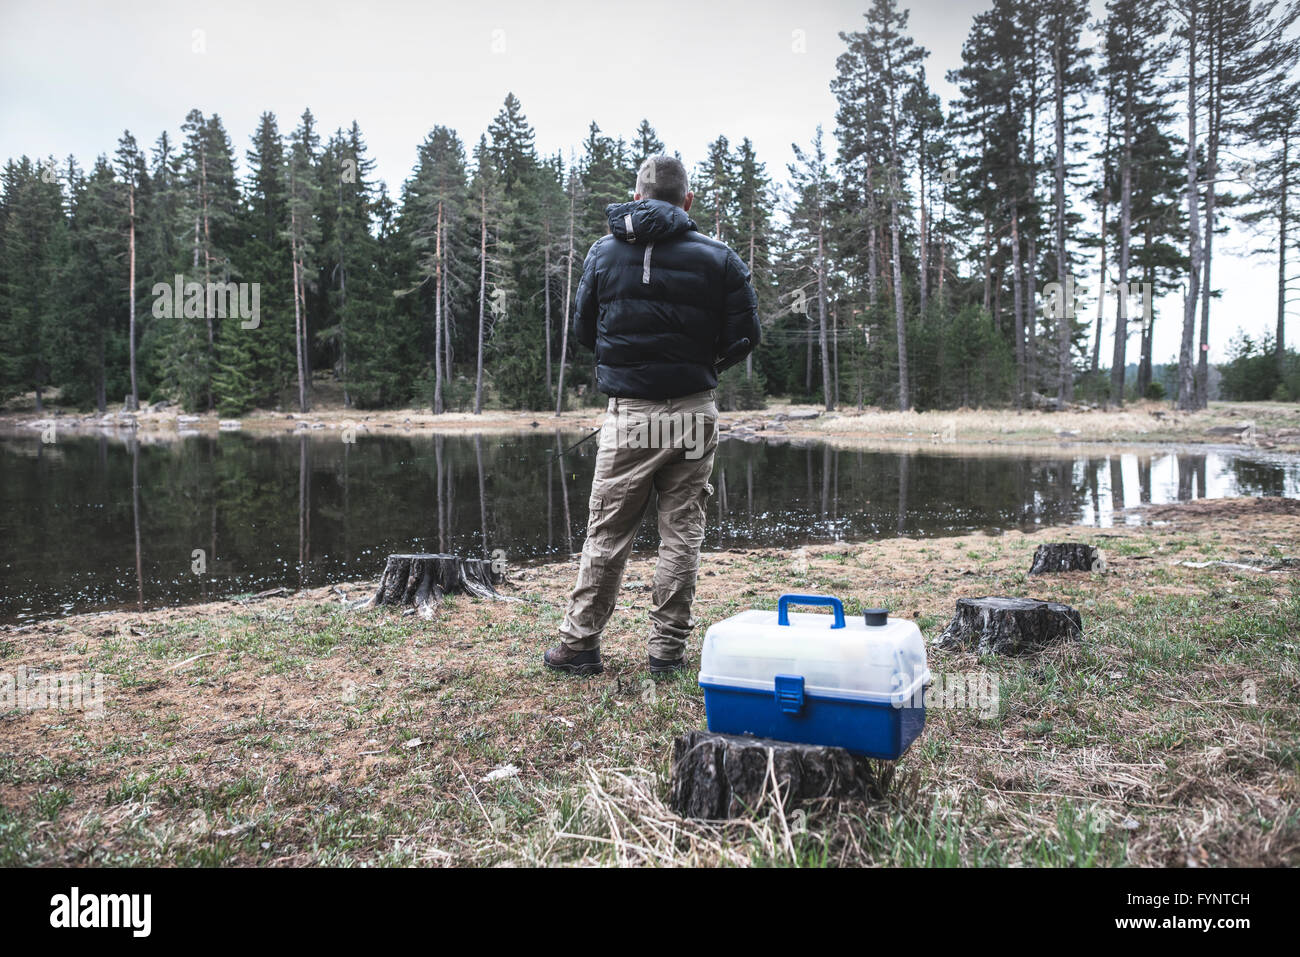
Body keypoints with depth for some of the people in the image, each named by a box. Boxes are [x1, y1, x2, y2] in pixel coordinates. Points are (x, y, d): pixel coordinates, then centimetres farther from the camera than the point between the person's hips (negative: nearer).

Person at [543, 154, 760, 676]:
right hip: (694, 413, 0)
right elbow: (745, 335, -2)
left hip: (629, 415, 0)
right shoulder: (717, 257, 0)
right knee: (682, 533, 8)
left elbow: (584, 330, 7)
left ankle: (579, 643, 14)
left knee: (607, 532, 8)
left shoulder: (605, 251, 3)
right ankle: (668, 648, 13)